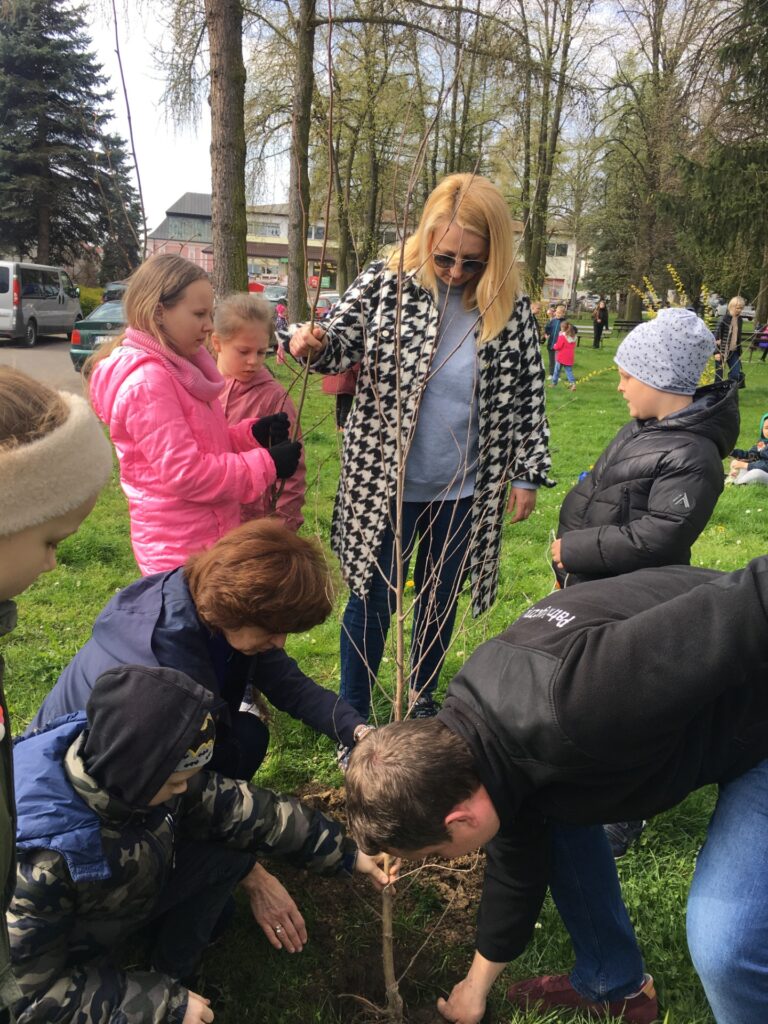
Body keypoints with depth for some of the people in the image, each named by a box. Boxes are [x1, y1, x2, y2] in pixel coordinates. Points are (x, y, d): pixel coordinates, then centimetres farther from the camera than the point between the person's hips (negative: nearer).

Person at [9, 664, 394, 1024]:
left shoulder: (132, 771, -23)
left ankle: (172, 975, 10)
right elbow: (33, 990, -28)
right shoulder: (39, 860, -40)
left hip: (129, 893, 5)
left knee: (228, 854, -11)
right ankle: (166, 993, 8)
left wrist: (346, 853, -11)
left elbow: (240, 807, -16)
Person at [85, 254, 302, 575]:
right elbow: (184, 474, -24)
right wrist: (266, 464, -19)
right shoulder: (147, 382, -20)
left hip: (205, 538, 10)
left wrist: (253, 434, -1)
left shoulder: (176, 367, 11)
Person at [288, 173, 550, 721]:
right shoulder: (384, 284, -8)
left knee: (441, 601, 18)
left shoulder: (512, 310, -3)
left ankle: (422, 698, 42)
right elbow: (343, 344, -4)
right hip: (384, 484, -2)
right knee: (373, 600, 9)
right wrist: (314, 344, -27)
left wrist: (528, 473, 2)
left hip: (464, 491, 2)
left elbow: (528, 397, 3)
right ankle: (354, 714, 30)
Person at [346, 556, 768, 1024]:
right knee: (557, 818, 11)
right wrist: (477, 985, 22)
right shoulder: (468, 730, -9)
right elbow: (516, 859, 8)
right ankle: (615, 986, 32)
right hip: (690, 708, 7)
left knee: (723, 940, -17)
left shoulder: (570, 710, -41)